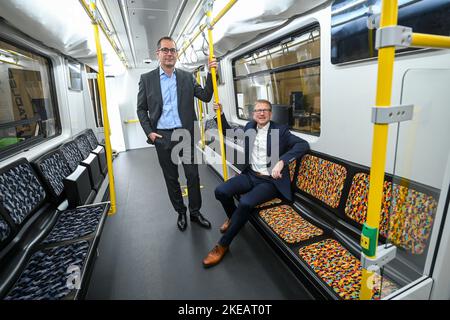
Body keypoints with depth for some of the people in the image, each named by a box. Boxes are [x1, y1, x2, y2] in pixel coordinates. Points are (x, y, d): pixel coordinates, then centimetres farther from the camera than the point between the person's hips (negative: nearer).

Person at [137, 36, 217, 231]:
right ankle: (180, 212, 27)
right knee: (171, 178, 10)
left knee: (193, 175, 4)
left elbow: (206, 97, 4)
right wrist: (149, 132, -4)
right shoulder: (147, 79, 5)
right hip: (162, 137, 0)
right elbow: (141, 109, 7)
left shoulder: (187, 77, 8)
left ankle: (195, 212, 22)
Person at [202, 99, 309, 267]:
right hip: (250, 175, 5)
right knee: (221, 191, -19)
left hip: (270, 181, -5)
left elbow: (303, 144, -13)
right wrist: (221, 114, 12)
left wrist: (281, 161, -27)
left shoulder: (280, 130, -3)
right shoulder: (249, 127, 11)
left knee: (245, 202, -30)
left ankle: (223, 245, -10)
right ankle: (233, 216, 15)